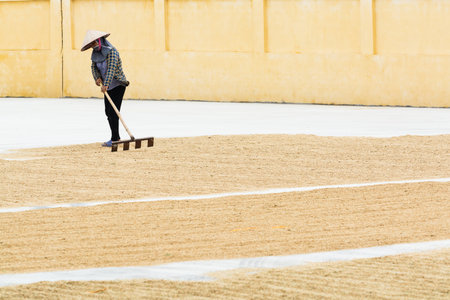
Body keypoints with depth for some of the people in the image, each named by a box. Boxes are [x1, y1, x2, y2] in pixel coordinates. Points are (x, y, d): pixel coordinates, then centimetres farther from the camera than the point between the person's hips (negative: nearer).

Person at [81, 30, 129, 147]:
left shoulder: (111, 51, -21)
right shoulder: (96, 52, 4)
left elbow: (111, 68, -30)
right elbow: (94, 66, 6)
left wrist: (106, 84, -39)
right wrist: (97, 77, -14)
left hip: (118, 84, -9)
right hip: (108, 86, 9)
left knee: (113, 111, -13)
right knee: (108, 112, 10)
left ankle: (114, 139, -12)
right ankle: (116, 137, 20)